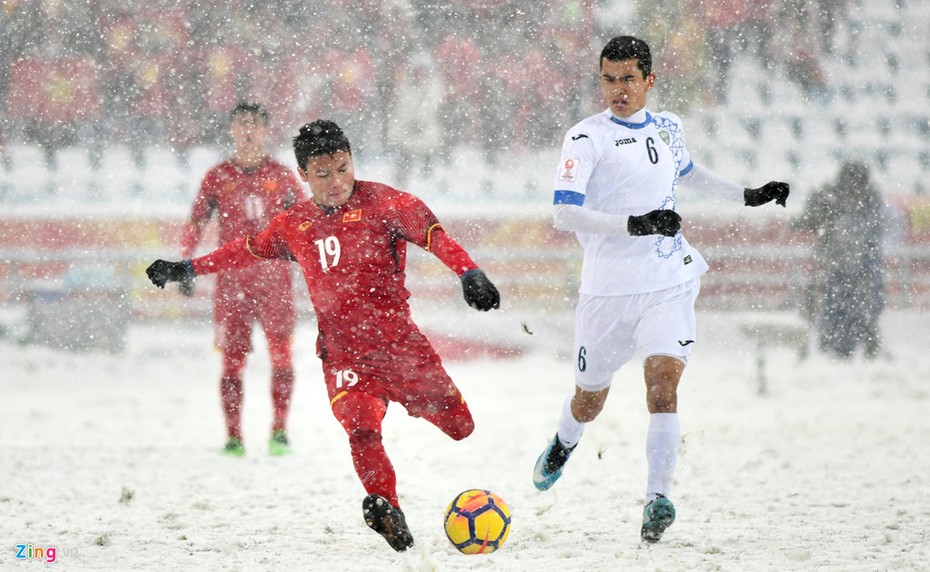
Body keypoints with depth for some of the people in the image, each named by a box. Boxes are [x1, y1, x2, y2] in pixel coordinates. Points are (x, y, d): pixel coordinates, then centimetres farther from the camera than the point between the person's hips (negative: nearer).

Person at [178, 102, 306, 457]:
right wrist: (186, 264, 1)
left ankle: (279, 430, -2)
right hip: (232, 278, 0)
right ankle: (233, 436, -1)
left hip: (275, 275, 0)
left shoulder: (281, 175, 9)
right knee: (233, 357, -4)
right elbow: (196, 224, 9)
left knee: (280, 352, -8)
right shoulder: (218, 177, 9)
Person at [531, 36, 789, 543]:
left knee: (662, 382, -19)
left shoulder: (667, 128, 9)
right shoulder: (587, 138, -9)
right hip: (608, 288, -2)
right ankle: (564, 443, 47)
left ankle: (658, 498, -19)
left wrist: (749, 196, 28)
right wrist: (634, 225, -29)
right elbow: (563, 214, -19)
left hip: (669, 282, 2)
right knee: (589, 401, 13)